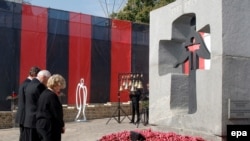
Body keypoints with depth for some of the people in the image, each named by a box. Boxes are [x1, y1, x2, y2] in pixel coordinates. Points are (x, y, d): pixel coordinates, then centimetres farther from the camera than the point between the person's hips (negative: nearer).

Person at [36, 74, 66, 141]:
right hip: (50, 127, -9)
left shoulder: (43, 94, 11)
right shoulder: (52, 96, -18)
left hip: (41, 125, 9)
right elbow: (57, 113, -15)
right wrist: (62, 125, -3)